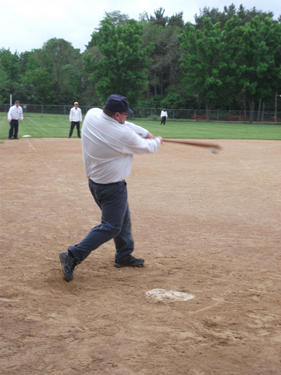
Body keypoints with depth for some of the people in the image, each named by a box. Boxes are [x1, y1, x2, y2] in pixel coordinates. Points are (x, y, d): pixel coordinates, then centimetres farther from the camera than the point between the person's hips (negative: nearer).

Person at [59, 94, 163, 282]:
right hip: (112, 187, -9)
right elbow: (146, 147, -6)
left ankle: (124, 255, 36)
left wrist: (146, 133, 4)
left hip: (94, 181, 9)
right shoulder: (124, 135, -25)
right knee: (111, 226, 0)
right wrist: (157, 141, 16)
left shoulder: (92, 114, -7)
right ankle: (73, 256, -7)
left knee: (123, 218, 23)